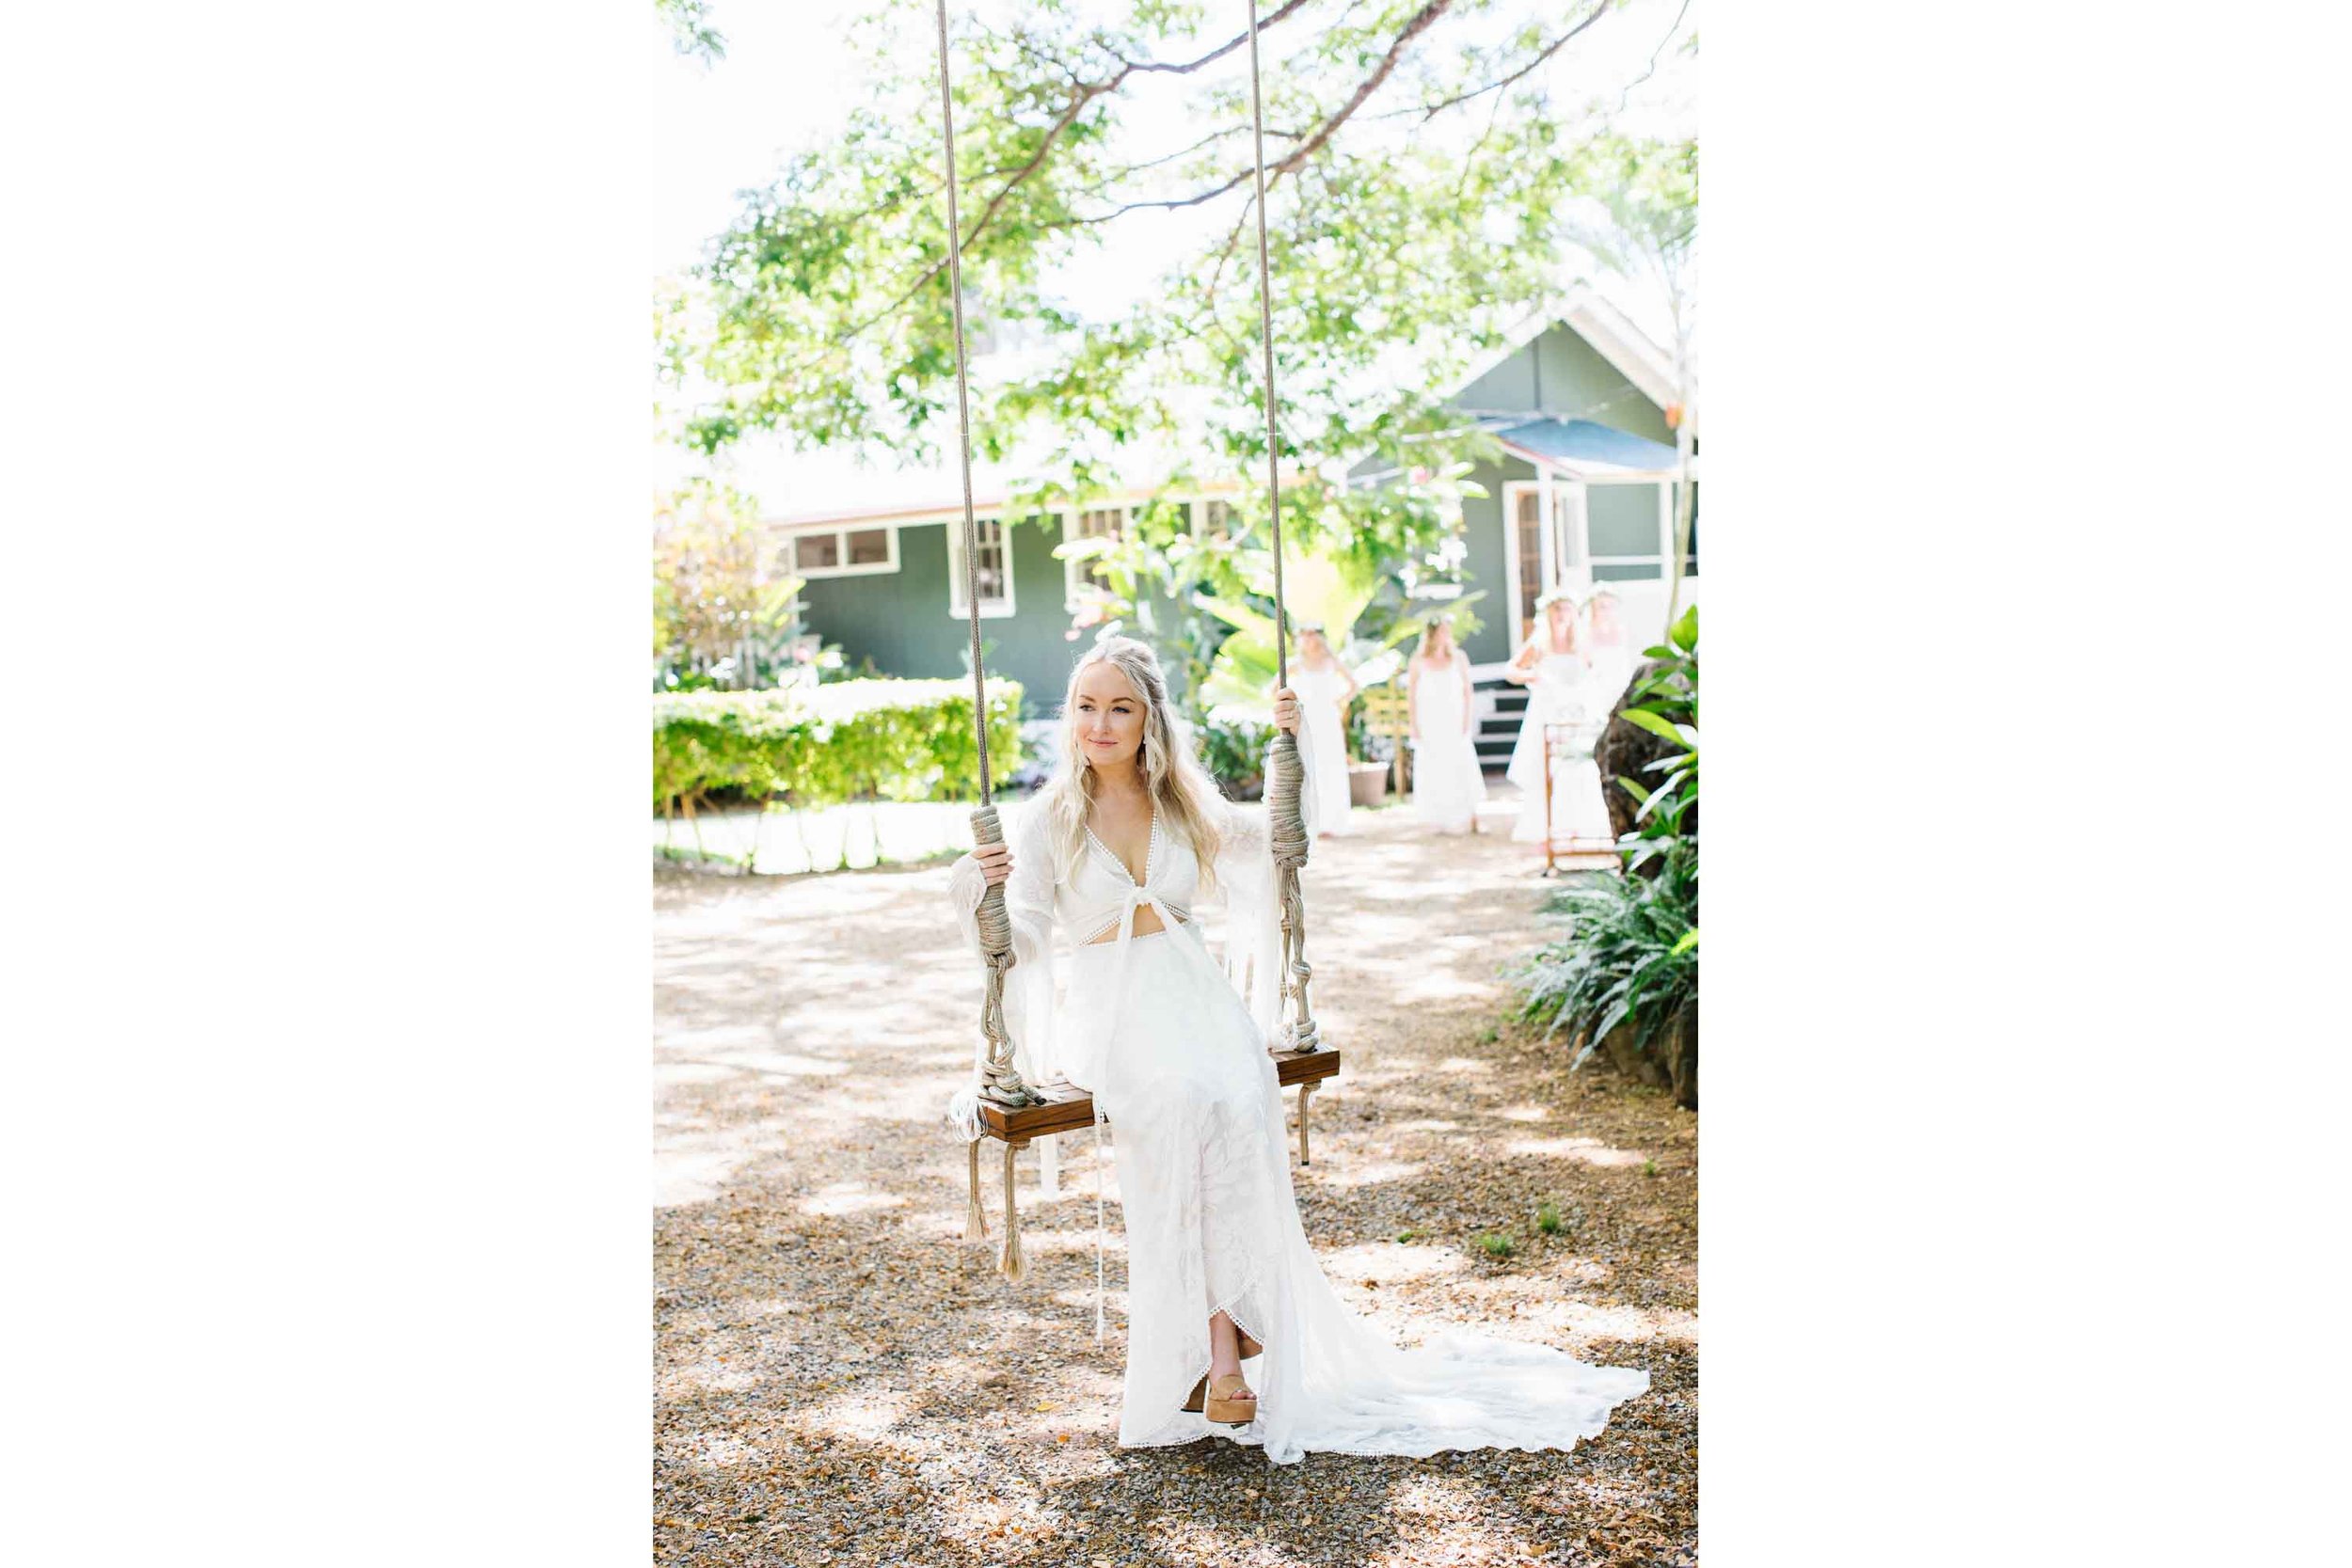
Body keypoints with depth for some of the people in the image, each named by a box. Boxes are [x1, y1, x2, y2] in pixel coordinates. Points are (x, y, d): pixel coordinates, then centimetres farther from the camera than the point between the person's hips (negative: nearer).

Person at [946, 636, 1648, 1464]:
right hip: (1110, 1014, -2)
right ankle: (1224, 1341, -27)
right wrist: (981, 888, -25)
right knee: (1179, 1102, -34)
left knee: (1237, 1100, -31)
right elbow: (1021, 940, -4)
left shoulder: (1184, 804, 11)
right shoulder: (1048, 820, 3)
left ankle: (1218, 1343, -27)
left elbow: (1278, 832, 24)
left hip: (1199, 1000, 2)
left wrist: (1291, 743, 10)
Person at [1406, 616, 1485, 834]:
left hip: (1453, 723, 0)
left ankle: (1472, 818, -2)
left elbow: (1467, 691, 3)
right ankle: (1438, 821, 9)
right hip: (1429, 723, 0)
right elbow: (1411, 695, 1)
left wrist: (1466, 721, -4)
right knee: (1433, 773, 2)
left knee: (1461, 770, -4)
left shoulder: (1459, 658, -1)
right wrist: (1413, 726, -3)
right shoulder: (1419, 660, -3)